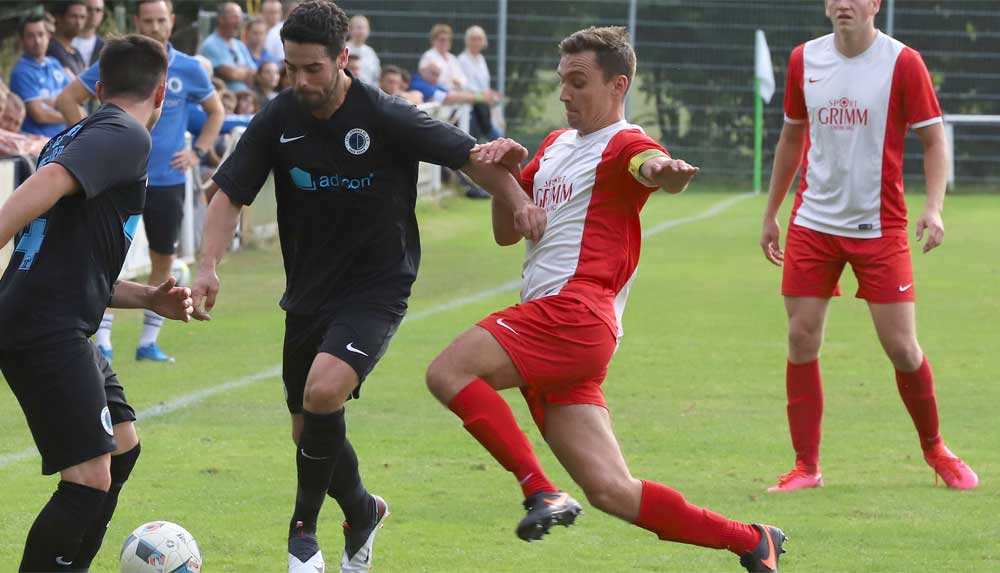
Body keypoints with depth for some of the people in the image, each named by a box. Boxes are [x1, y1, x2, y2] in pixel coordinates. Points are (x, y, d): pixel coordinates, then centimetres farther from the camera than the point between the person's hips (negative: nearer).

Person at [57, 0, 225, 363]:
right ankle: (102, 342, -8)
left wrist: (198, 152, 5)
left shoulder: (188, 70, 1)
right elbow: (67, 99, 1)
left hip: (168, 180, 3)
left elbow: (215, 111, 17)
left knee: (164, 261, 7)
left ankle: (149, 343, 17)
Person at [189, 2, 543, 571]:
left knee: (323, 393, -27)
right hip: (308, 294, 5)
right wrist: (209, 264, -20)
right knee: (310, 433, 11)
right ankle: (362, 511, 42)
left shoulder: (385, 117, -17)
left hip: (376, 290, -5)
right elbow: (230, 195, -5)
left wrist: (519, 200, -19)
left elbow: (469, 155, -7)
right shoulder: (278, 121, -6)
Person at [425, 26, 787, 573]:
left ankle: (541, 492, -22)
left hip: (573, 315, -8)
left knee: (449, 371, -23)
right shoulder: (556, 144, 25)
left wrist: (665, 171, -53)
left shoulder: (623, 145, -2)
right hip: (548, 324, 8)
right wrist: (507, 170, 8)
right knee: (611, 492, 0)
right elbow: (506, 233, 27)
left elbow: (652, 168, -28)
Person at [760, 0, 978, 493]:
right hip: (813, 223, 3)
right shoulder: (804, 60, 4)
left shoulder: (902, 63, -7)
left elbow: (933, 139, -4)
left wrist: (934, 207, -18)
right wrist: (771, 213, 20)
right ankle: (806, 466, 7)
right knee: (801, 339, -3)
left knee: (901, 346, -4)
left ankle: (935, 450, 19)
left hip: (879, 226, -3)